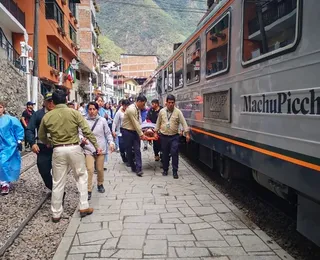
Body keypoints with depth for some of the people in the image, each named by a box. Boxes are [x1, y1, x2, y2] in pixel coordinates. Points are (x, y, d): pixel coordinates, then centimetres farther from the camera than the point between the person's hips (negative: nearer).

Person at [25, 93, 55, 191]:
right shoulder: (38, 114, 2)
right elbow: (29, 130, 1)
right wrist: (32, 143, -11)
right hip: (43, 148, 1)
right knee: (44, 171, 8)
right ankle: (53, 189, 31)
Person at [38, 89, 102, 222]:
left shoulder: (47, 116, 2)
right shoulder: (74, 113, -4)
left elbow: (41, 136, 13)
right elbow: (87, 131, -8)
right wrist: (96, 145, 1)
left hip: (58, 150, 1)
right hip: (74, 148, -1)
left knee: (58, 182, 9)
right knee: (81, 176, 15)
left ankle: (56, 214, 18)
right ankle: (84, 207, 15)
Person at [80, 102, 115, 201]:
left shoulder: (102, 120, 1)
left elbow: (108, 133, 7)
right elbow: (80, 133, 0)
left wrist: (111, 142, -6)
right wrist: (82, 139, -20)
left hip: (100, 148, 2)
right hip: (88, 149, -2)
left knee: (100, 169, 11)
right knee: (90, 169, -11)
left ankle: (100, 184, 37)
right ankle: (88, 190, -2)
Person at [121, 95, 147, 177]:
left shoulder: (138, 109, 4)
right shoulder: (131, 109, -22)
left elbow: (138, 122, 8)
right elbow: (135, 123, -20)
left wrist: (140, 132, 2)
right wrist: (141, 134, -14)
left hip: (135, 131, 7)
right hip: (127, 131, -7)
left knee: (137, 150, -3)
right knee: (129, 150, 6)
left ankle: (139, 169, -6)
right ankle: (133, 167, 20)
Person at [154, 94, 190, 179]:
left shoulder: (178, 112, -5)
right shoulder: (162, 111, 2)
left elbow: (184, 123, -10)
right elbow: (158, 122, 12)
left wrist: (187, 134, -17)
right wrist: (156, 132, 13)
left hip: (174, 137, -2)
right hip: (164, 136, 2)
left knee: (174, 154, -7)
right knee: (165, 154, 10)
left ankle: (175, 171, 4)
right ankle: (165, 170, 25)